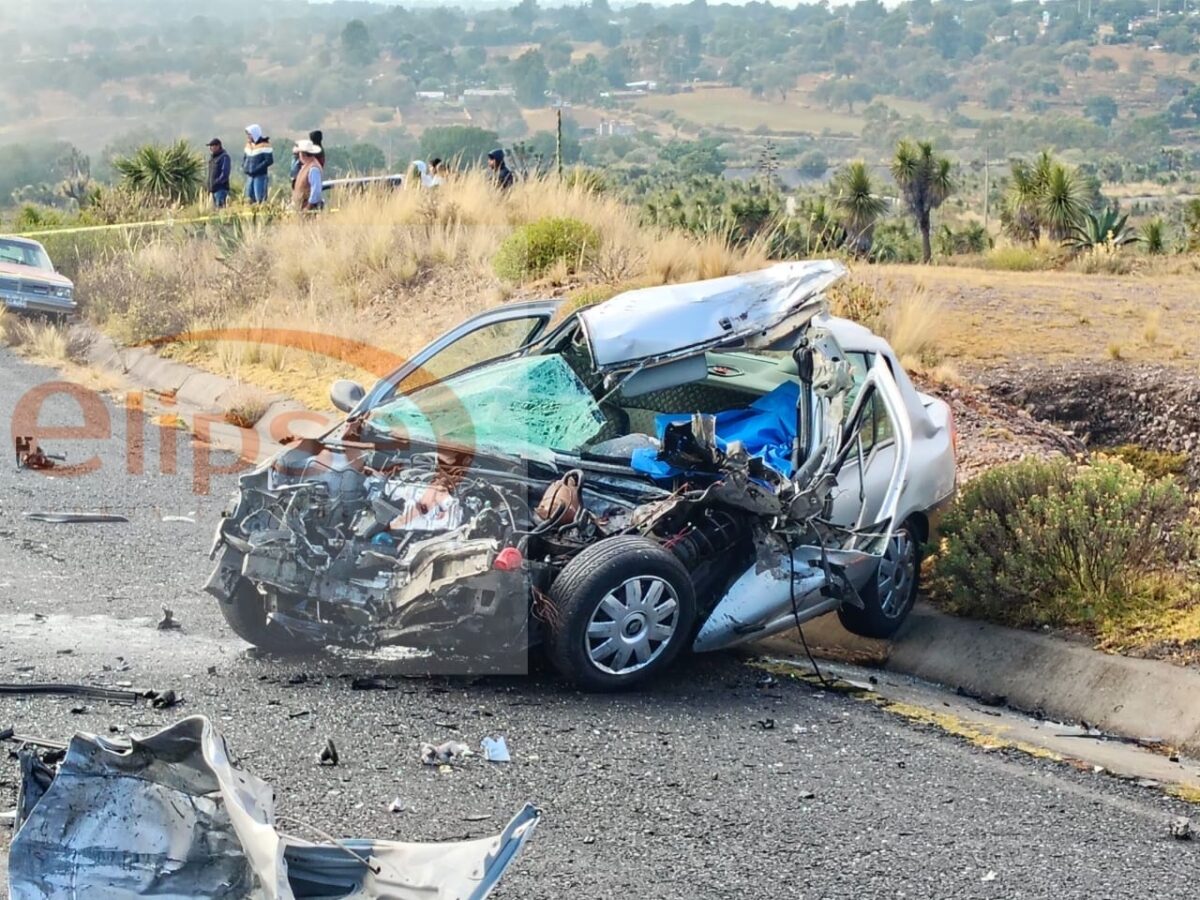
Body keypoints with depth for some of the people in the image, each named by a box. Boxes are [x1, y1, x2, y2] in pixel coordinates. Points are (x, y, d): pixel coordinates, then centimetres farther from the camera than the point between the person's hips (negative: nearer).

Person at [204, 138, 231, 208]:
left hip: (221, 189, -9)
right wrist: (207, 183, 13)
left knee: (221, 207, -15)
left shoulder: (224, 157, -7)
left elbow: (225, 173, -16)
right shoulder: (212, 158, 19)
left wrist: (217, 182, -21)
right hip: (213, 189, 9)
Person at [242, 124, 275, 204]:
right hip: (250, 176, 8)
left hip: (260, 176, -8)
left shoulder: (264, 145, -11)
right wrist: (244, 167, 2)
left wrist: (256, 169, -20)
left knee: (260, 199, -11)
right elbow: (244, 157, 22)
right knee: (250, 198, 9)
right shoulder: (249, 144, 12)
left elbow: (269, 160, -16)